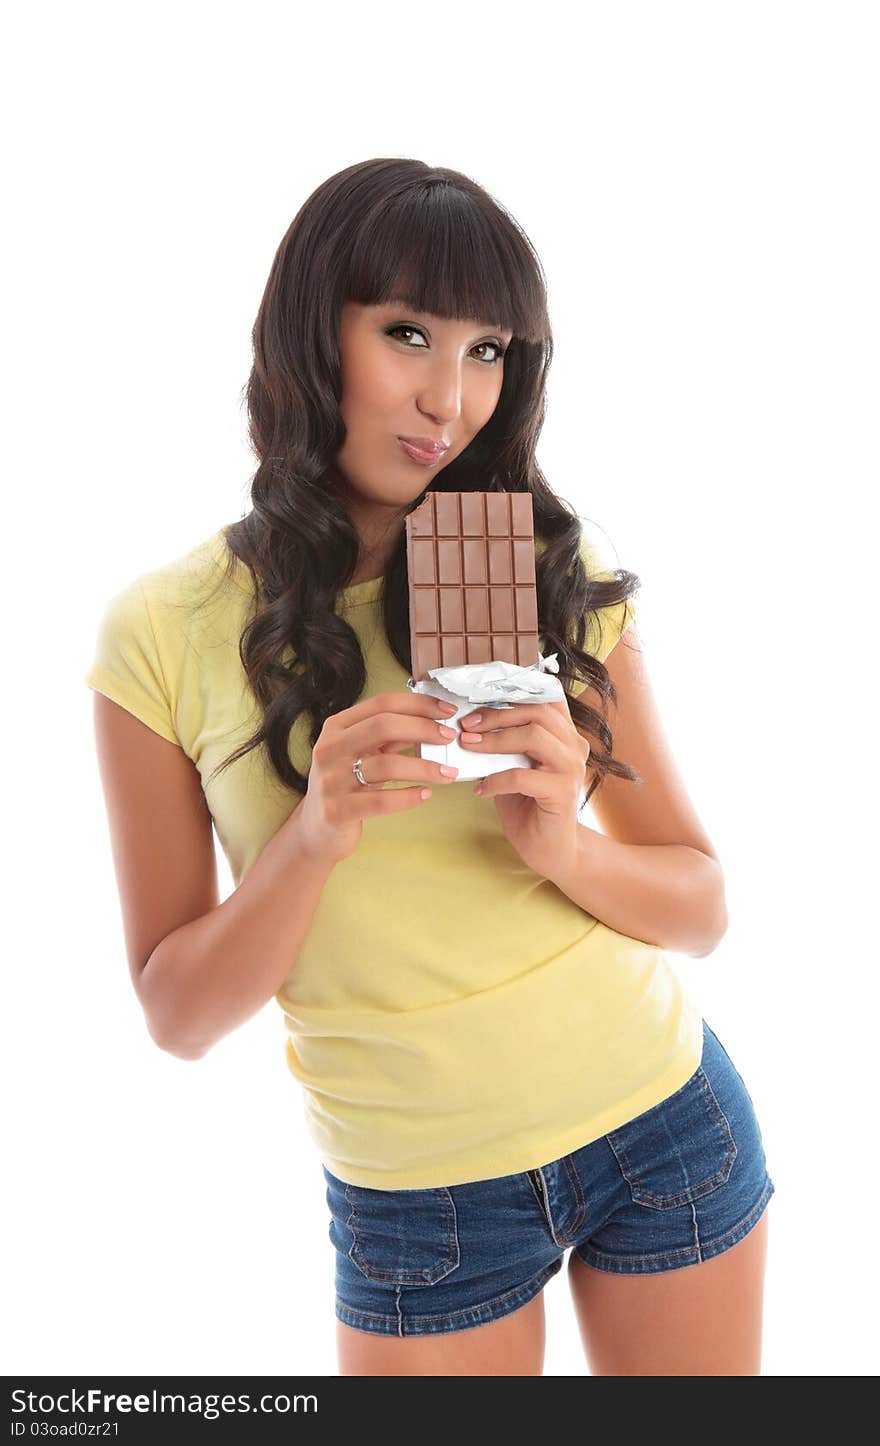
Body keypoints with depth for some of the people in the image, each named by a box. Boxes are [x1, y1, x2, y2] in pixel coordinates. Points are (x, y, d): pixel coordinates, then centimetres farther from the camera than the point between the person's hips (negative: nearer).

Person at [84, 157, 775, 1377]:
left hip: (667, 1124, 2)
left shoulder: (562, 576, -6)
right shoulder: (165, 632, -11)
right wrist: (315, 835, -24)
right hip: (416, 1202, -1)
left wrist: (563, 849, -22)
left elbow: (702, 906, -2)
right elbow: (179, 1017, -8)